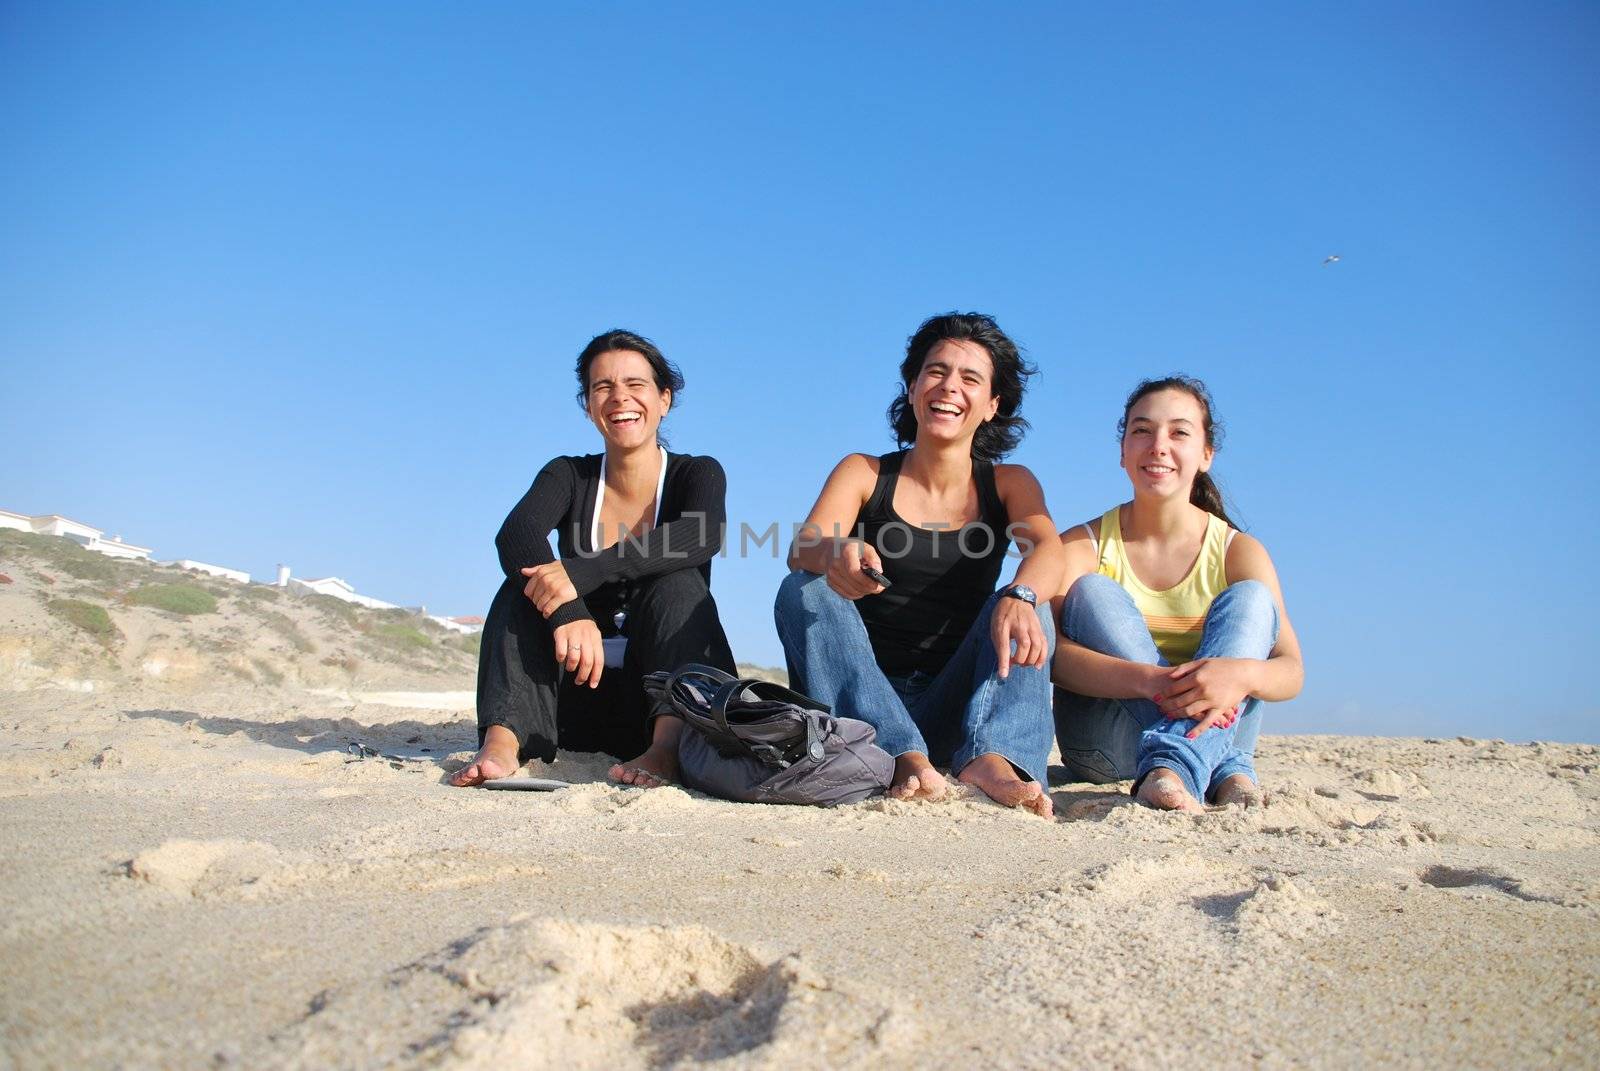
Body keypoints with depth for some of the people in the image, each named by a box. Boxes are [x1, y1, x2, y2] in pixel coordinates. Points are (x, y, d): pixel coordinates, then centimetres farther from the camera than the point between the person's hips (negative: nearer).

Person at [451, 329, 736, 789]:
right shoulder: (569, 476, 5)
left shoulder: (697, 474, 0)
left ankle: (669, 743, -47)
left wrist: (580, 573, -38)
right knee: (527, 584, -18)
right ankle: (501, 741, -39)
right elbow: (514, 533, -18)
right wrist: (569, 612, -40)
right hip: (580, 698, 2)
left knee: (677, 583, -25)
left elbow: (700, 536, -25)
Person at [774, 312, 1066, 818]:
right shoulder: (863, 473, 3)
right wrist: (835, 554, -41)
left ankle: (993, 758, -41)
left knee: (1027, 608, -19)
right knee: (804, 592, -23)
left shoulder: (1008, 484, 7)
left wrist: (1020, 598, -39)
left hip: (953, 704, 1)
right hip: (861, 698, 0)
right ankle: (902, 756, -38)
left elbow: (1046, 547, -15)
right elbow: (802, 549, -15)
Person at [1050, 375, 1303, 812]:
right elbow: (1047, 650, -21)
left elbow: (1291, 671, -10)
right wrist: (1147, 680, -39)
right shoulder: (1083, 545, -4)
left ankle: (1175, 768, -43)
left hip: (1212, 730, 1)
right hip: (1106, 748, -1)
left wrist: (1241, 673, -36)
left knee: (1250, 598, -17)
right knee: (1091, 590, -19)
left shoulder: (1238, 551, 0)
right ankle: (1225, 772, -32)